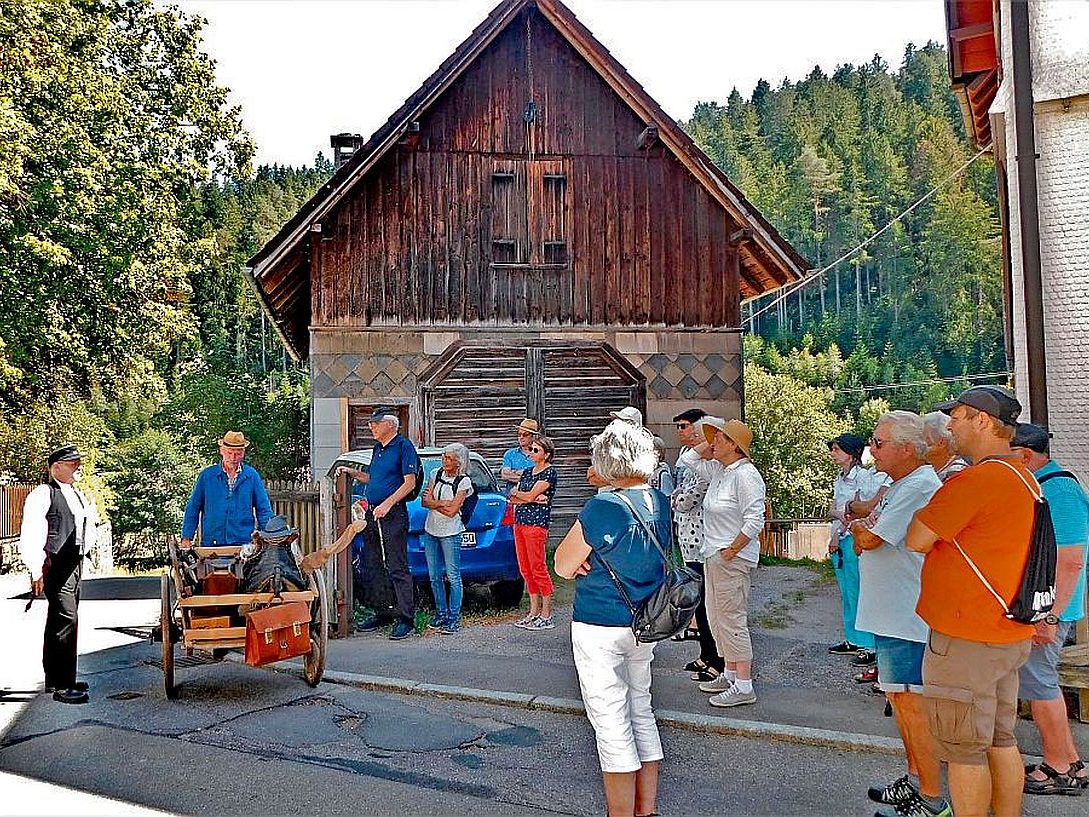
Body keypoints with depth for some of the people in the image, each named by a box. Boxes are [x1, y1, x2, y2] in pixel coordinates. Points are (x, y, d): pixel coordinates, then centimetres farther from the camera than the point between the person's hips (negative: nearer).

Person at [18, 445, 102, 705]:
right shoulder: (43, 495, -10)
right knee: (66, 619, -12)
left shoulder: (79, 496, 16)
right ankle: (62, 686, -8)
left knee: (59, 621, 16)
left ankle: (54, 679, 28)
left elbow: (91, 526, 31)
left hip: (74, 564, 9)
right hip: (55, 565, -9)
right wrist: (37, 571, -20)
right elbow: (30, 535, -16)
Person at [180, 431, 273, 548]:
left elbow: (264, 511, 7)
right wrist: (186, 538, 0)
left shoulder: (252, 475, 5)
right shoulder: (206, 475, 5)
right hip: (211, 543, 0)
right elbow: (192, 509, 7)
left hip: (244, 543, 0)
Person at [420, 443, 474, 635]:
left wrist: (433, 502, -6)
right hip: (430, 531, 6)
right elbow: (425, 502, 2)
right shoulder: (437, 474, 7)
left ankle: (454, 619, 3)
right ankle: (441, 615, 22)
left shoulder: (463, 482, -8)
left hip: (450, 533, -6)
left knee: (453, 576, -3)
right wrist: (443, 503, -12)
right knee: (435, 576, 10)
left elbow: (451, 511, -14)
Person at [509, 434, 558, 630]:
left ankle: (546, 616, 2)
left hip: (536, 524, -8)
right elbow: (513, 499, 8)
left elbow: (530, 495, -15)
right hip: (519, 523, 8)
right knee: (525, 570, 10)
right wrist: (532, 498, -7)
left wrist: (518, 493, 4)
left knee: (538, 569, -5)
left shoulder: (549, 473, -8)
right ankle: (534, 612, 19)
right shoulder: (527, 471, 16)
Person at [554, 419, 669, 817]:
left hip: (599, 629, -7)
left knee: (612, 725, 3)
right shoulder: (662, 504, 0)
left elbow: (562, 566, -12)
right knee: (641, 714, 18)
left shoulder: (602, 508, -21)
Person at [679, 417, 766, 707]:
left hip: (733, 558, -10)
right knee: (716, 617, 16)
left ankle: (744, 687, 3)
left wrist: (731, 550, -19)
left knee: (732, 619, -5)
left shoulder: (745, 474, -17)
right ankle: (730, 674, 29)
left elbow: (754, 521, -22)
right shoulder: (719, 470, 10)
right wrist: (709, 444, 11)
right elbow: (689, 459, 24)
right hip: (713, 555, 10)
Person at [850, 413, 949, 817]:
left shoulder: (919, 487, -19)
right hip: (893, 613, 11)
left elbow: (867, 538, -20)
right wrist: (864, 531, -3)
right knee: (900, 698, 18)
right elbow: (866, 541, 18)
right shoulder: (899, 486, 15)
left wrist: (859, 527, 1)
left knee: (909, 701, -4)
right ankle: (915, 780, 32)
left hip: (907, 616, -11)